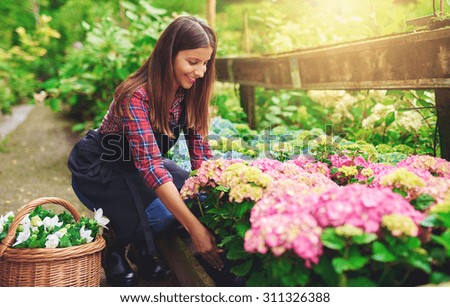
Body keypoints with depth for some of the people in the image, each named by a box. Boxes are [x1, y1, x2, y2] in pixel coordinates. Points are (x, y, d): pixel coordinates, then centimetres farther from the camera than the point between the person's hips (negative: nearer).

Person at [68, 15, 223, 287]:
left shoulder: (191, 91, -12)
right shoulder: (136, 96, -33)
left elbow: (201, 152, -12)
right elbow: (150, 165, -41)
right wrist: (195, 228, -45)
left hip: (139, 166, 7)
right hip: (99, 168, -6)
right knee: (161, 216, -28)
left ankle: (144, 252, 9)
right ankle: (114, 252, 3)